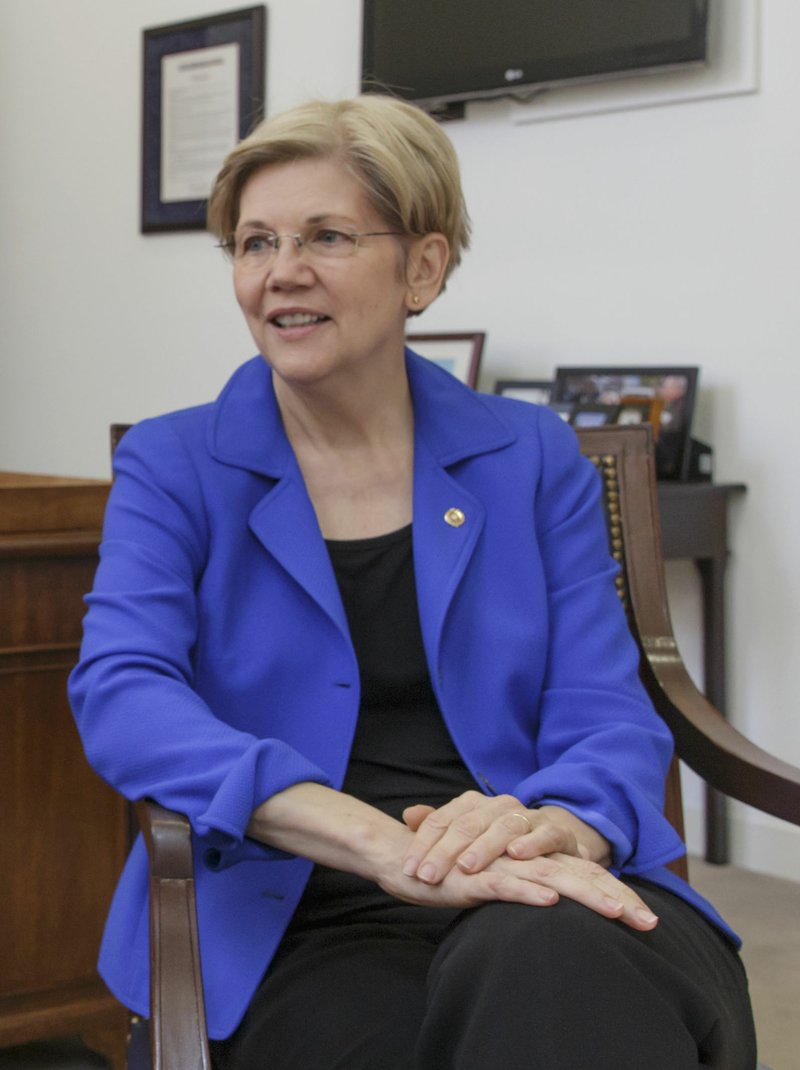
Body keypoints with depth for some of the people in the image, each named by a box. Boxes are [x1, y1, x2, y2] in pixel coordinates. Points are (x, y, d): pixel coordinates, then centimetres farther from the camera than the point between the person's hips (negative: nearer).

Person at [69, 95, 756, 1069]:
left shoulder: (531, 459, 13)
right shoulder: (171, 469, 8)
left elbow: (608, 719, 4)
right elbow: (123, 697, -10)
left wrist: (553, 829, -24)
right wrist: (386, 844, -27)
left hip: (552, 909, 2)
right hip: (298, 924, -1)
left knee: (552, 956, -36)